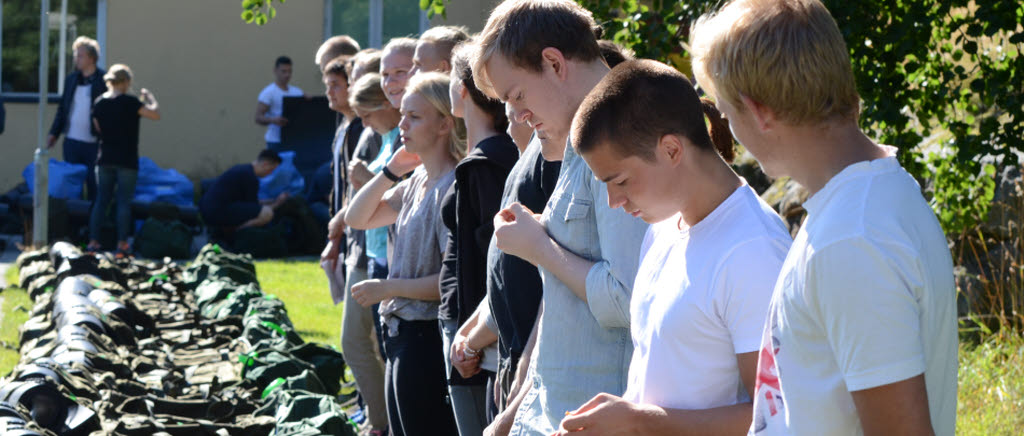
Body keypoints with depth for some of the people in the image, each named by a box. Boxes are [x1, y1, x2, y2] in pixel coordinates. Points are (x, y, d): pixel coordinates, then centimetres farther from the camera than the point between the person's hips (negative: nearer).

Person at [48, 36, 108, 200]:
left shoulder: (104, 81, -6)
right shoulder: (71, 79, 12)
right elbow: (62, 108, 17)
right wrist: (54, 133, 11)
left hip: (93, 143, -5)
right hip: (72, 141, 5)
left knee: (93, 185, 0)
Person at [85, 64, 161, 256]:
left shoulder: (99, 103, 5)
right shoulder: (129, 102, -13)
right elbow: (155, 114, -14)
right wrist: (149, 98, 4)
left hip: (104, 159, 5)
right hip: (126, 160, -5)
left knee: (101, 199, 9)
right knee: (124, 201, 0)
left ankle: (93, 240, 6)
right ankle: (122, 243, -2)